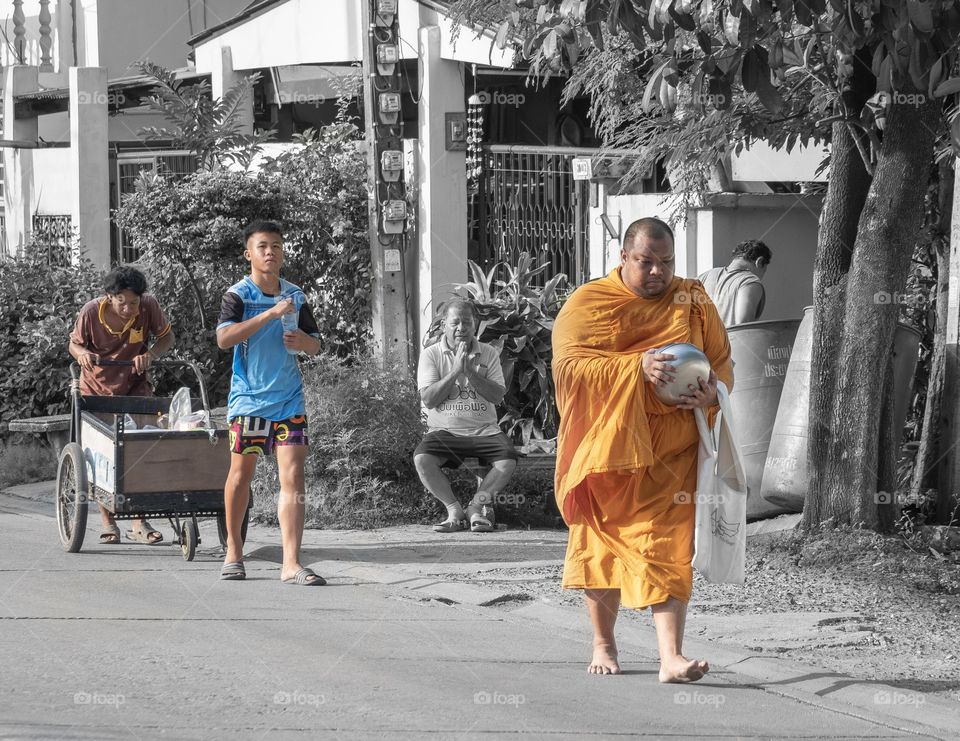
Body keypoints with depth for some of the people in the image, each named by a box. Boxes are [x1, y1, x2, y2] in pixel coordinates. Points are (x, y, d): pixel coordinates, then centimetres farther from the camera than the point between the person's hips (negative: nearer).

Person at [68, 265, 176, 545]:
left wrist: (150, 355, -25)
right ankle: (107, 521, 13)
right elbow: (74, 343, -5)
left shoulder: (149, 306, -19)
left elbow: (167, 337, -4)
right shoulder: (91, 312, -21)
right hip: (97, 388, -1)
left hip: (133, 386, 1)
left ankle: (138, 522, -5)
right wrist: (82, 354, -30)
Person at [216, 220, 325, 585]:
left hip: (289, 400, 3)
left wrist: (303, 341, -8)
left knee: (293, 477, -8)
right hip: (248, 399, -3)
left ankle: (291, 564, -11)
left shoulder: (295, 296, 8)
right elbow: (224, 338, -21)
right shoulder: (238, 295, -5)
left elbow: (315, 345, 17)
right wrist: (270, 313, -26)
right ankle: (233, 550, 28)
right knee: (241, 474, 8)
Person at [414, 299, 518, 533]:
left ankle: (476, 507, -6)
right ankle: (454, 510, -13)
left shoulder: (488, 354, 8)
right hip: (444, 431, -1)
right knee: (422, 458, -32)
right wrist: (455, 370, -14)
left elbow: (498, 396, -3)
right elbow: (428, 399, -8)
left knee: (508, 459, -28)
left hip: (484, 430, 1)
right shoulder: (431, 355, 4)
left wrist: (470, 371, -13)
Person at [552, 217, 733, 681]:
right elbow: (569, 363, -13)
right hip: (606, 447, 0)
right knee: (602, 545, 11)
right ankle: (603, 645, 29)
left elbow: (722, 362, 9)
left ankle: (671, 658, -17)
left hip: (669, 452, 0)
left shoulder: (693, 302, 7)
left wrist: (713, 392, -15)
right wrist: (638, 367, -25)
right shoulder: (587, 304, -1)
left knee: (667, 549, -11)